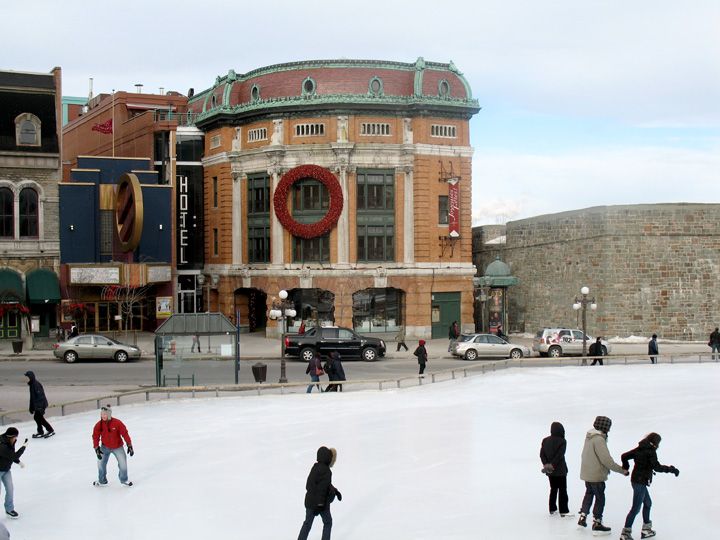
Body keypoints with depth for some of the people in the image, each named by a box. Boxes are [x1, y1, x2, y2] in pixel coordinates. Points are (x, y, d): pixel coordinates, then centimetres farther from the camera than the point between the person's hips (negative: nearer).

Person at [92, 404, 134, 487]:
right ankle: (102, 481, 21)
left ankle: (124, 480, 24)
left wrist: (129, 445, -17)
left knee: (123, 463, 0)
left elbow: (125, 434, -18)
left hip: (117, 447, -2)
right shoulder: (99, 425, -16)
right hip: (105, 447, 2)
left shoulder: (117, 423, -23)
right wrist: (97, 448, -18)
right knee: (101, 463, -1)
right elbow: (95, 437, -10)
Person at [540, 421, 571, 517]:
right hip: (560, 470, -5)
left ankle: (552, 509, 21)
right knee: (562, 490, 2)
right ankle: (563, 511, 1)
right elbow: (559, 455, -20)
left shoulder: (545, 440, 4)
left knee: (553, 489, 17)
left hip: (549, 470, 6)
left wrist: (546, 464, -6)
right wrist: (553, 465, -17)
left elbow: (542, 454, -1)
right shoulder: (562, 441, -13)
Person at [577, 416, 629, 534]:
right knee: (600, 498, 5)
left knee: (589, 493, 25)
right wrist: (621, 470, -17)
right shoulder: (599, 440, -25)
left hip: (586, 473, 9)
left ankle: (582, 518, 32)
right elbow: (606, 460, -25)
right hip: (596, 475, -9)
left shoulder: (589, 436, 4)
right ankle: (597, 524, 11)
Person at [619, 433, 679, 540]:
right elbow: (657, 467, -22)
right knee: (636, 508, -5)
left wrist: (626, 468, 23)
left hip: (635, 480, 9)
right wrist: (671, 469, -14)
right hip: (640, 482, -9)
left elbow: (624, 456, 10)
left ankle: (646, 530, 32)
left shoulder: (640, 449, 7)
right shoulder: (651, 451, -16)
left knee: (648, 503, 23)